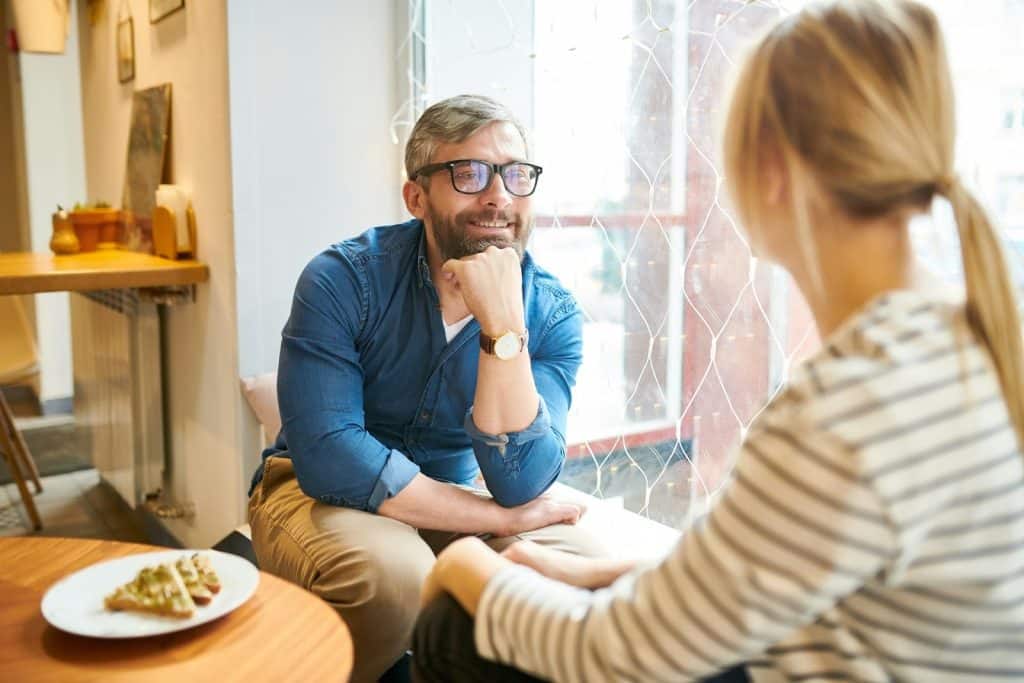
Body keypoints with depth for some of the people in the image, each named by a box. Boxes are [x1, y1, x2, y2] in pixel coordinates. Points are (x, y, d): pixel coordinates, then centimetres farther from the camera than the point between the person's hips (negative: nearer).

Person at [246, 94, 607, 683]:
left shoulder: (553, 315, -13)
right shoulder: (344, 279, -20)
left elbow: (520, 485, -22)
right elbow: (329, 458, -27)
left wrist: (501, 325, -34)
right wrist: (501, 518, -24)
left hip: (450, 503, 3)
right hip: (318, 495, -3)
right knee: (393, 573, -35)